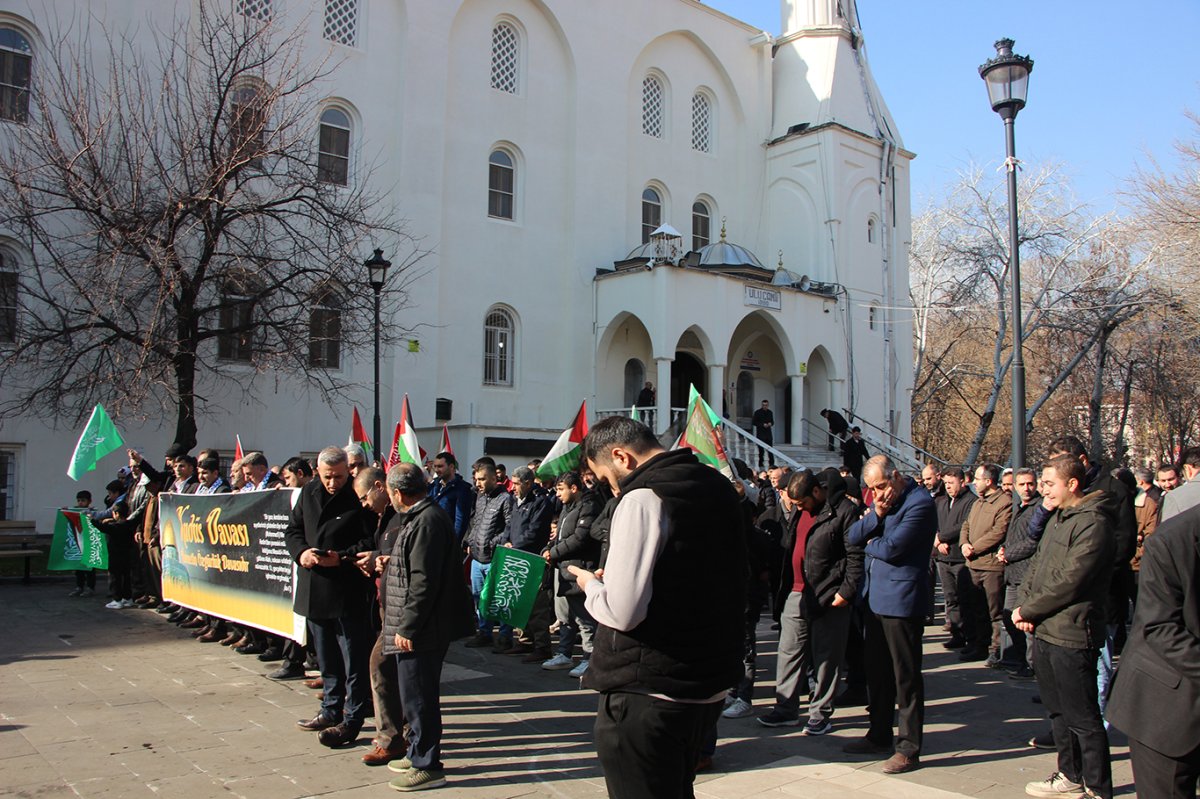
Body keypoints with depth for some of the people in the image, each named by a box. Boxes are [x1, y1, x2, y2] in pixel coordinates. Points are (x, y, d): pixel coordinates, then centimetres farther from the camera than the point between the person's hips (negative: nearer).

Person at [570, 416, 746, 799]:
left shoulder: (643, 498, -18)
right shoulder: (718, 486, 8)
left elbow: (623, 611, -24)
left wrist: (591, 585, -4)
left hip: (648, 696, -8)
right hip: (709, 686, 9)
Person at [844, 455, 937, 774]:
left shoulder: (919, 503, -15)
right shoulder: (882, 500, 13)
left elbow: (890, 548, -22)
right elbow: (853, 537, 7)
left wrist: (869, 544, -1)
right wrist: (876, 514, -9)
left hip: (901, 601, -9)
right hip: (876, 598, 9)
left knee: (905, 676, 1)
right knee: (877, 672, 17)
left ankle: (909, 748, 10)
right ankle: (880, 736, 30)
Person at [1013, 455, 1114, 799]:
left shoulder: (1092, 524, -17)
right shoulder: (1056, 519, 13)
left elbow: (1067, 583, -21)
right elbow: (1036, 566, 15)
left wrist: (1026, 611, -11)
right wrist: (1025, 606, -1)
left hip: (1072, 635, -9)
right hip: (1045, 631, 9)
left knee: (1083, 718, 1)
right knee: (1058, 710, 20)